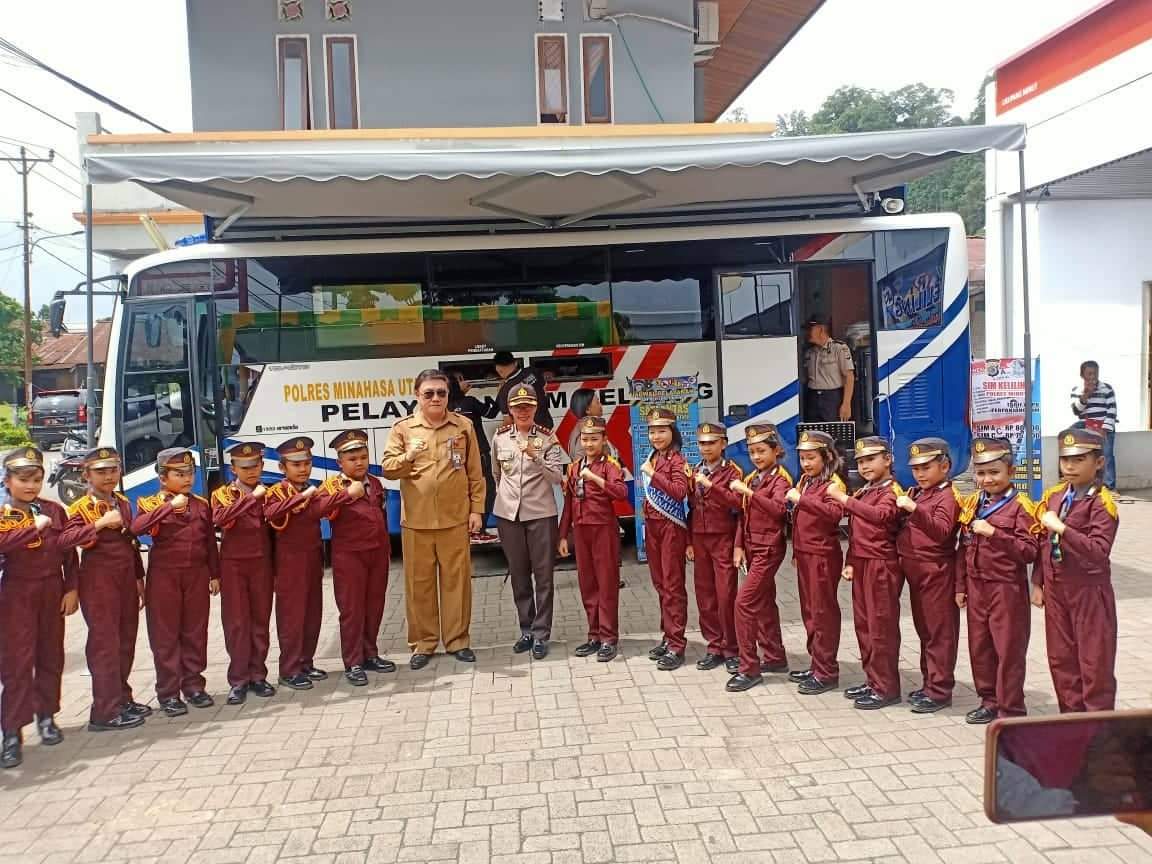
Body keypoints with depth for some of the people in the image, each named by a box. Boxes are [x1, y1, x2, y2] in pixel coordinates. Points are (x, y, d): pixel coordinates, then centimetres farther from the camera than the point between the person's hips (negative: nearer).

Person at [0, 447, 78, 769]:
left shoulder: (54, 510, 6)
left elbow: (69, 553, 6)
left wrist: (71, 589, 1)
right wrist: (34, 527, -27)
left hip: (53, 590, 3)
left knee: (51, 657, 11)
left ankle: (46, 716, 26)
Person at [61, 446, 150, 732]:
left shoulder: (123, 503, 13)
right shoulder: (81, 508, -8)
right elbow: (65, 539, -25)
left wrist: (139, 579, 18)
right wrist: (99, 524, -31)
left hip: (126, 578, 7)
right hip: (99, 581, -7)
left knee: (126, 641, 13)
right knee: (104, 644, -4)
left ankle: (122, 698, 26)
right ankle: (106, 712, 2)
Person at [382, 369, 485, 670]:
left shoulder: (463, 426, 4)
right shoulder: (403, 428, 3)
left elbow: (475, 473, 6)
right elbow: (388, 468, -3)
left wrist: (476, 509, 2)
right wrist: (408, 457, -22)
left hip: (455, 518, 0)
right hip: (416, 520, 0)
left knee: (457, 580, 6)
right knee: (419, 583, 7)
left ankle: (458, 640, 19)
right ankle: (423, 643, 18)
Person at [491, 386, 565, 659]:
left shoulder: (548, 438, -5)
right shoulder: (500, 437, 3)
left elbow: (557, 477, -12)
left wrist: (535, 456, -23)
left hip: (541, 514, -3)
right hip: (508, 514, 3)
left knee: (543, 575, 1)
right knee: (518, 575, 10)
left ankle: (541, 635, 8)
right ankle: (526, 631, 22)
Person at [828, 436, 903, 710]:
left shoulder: (891, 490, -9)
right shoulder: (862, 492, 16)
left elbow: (881, 515, -31)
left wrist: (844, 499, -33)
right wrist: (850, 563, 10)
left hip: (882, 566, -9)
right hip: (861, 564, 9)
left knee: (881, 626, -3)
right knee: (863, 624, 14)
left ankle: (886, 688, 5)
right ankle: (872, 680, 25)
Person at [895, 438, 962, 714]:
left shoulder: (947, 496, -11)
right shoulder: (914, 493, 14)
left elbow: (942, 531, -25)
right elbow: (902, 526, 22)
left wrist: (914, 509, -35)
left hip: (936, 572, -9)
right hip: (915, 571, 9)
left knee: (940, 631, -1)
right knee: (924, 629, 15)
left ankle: (940, 691, 5)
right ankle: (929, 683, 25)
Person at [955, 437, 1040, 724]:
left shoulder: (1020, 506, -10)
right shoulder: (972, 503, 9)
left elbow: (1030, 550, -17)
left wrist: (993, 532, -25)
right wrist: (960, 586, 11)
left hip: (1007, 589, -6)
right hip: (976, 587, 6)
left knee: (1009, 649, 2)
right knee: (979, 647, 14)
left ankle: (1010, 709, 13)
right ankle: (989, 700, 29)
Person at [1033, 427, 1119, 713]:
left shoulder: (1101, 503, -14)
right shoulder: (1053, 496, 6)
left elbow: (1099, 550, -25)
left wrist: (1062, 528, -31)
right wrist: (1038, 583, 11)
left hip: (1089, 590, -6)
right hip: (1055, 589, 7)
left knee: (1095, 662, 4)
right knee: (1060, 658, 14)